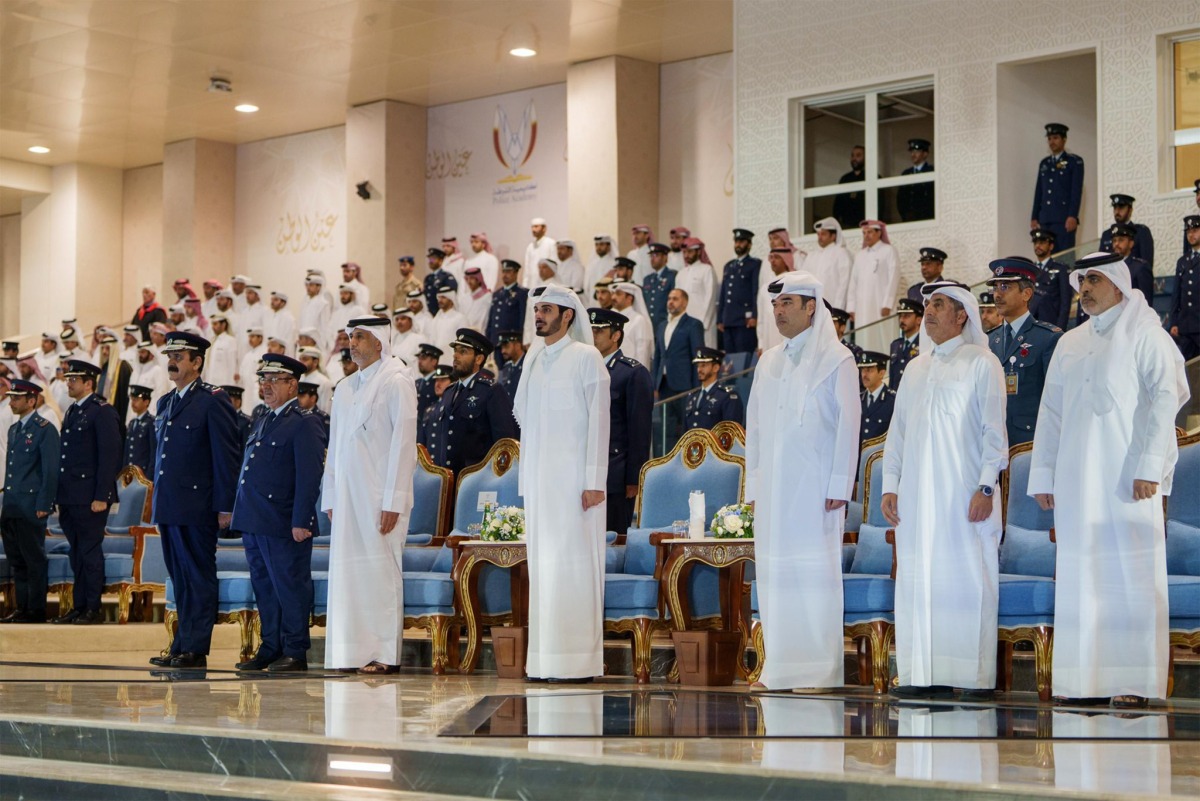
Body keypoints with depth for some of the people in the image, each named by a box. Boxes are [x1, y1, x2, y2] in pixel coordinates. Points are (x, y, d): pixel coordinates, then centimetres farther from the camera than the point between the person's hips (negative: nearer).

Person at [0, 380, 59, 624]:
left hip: (31, 509, -8)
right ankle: (21, 608, 17)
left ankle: (36, 611, 3)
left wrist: (43, 505, -16)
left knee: (34, 561, -2)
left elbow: (51, 471, -11)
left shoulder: (44, 430, -8)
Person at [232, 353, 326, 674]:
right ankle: (270, 648, 20)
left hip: (283, 525, -9)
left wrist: (301, 522, -20)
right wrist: (239, 514, 18)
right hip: (253, 523, 9)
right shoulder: (263, 424, 20)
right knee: (264, 588, 12)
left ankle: (295, 653, 2)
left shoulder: (305, 425, -8)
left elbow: (309, 478, -14)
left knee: (290, 588, -3)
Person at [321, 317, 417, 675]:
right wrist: (330, 497, 13)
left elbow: (403, 442, -11)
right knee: (347, 572, 4)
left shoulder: (396, 382, -5)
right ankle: (353, 650, 9)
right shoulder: (345, 388, 17)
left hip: (380, 498, -7)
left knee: (380, 570, -5)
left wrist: (393, 501, -15)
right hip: (348, 498, 7)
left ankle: (386, 654, -1)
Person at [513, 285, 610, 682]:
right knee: (542, 565, 5)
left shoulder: (586, 358, -4)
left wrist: (594, 481, -14)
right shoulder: (534, 358, 15)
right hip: (538, 478, 7)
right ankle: (545, 660, 8)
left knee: (573, 564, -8)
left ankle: (579, 661, -6)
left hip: (574, 479, -6)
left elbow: (598, 419, -9)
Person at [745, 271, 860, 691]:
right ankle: (779, 666, 10)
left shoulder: (836, 360, -3)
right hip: (773, 488, 6)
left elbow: (848, 425, -6)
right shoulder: (769, 361, 15)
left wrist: (839, 487, -11)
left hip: (814, 488, -6)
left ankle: (819, 668, 0)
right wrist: (753, 483, 11)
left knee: (814, 573, -5)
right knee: (774, 573, 5)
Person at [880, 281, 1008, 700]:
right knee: (918, 581, 2)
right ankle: (925, 674, 5)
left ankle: (977, 676, -3)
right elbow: (898, 430, 19)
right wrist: (890, 485, 10)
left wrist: (986, 486, -11)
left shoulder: (981, 363, 2)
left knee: (968, 580, -6)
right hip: (917, 494, 5)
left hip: (964, 494, -5)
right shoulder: (915, 368, 18)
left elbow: (993, 429, -3)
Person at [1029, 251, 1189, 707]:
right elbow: (1050, 411, 18)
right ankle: (1090, 680, 6)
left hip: (1126, 476, -5)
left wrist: (1149, 465, -15)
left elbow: (1165, 398, -7)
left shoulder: (1144, 333, 1)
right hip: (1077, 478, 6)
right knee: (1083, 574, 3)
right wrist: (1043, 476, 11)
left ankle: (1136, 682, -5)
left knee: (1132, 572, -6)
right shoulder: (1070, 344, 18)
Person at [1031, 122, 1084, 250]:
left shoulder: (1075, 162, 3)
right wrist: (1034, 217, 12)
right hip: (1045, 219, 5)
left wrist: (1072, 216, -15)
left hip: (1064, 219, -5)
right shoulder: (1044, 163, 19)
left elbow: (1077, 191, -6)